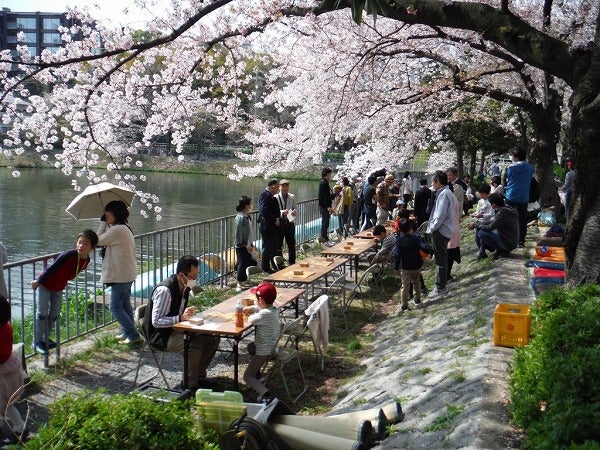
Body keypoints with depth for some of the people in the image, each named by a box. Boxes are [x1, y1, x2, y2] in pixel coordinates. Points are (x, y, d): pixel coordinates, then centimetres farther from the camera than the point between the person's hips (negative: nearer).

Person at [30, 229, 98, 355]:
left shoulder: (86, 261, -12)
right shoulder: (69, 255, -34)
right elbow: (52, 268, -26)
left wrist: (63, 281, 15)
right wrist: (38, 282, -18)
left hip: (59, 288, 7)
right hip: (45, 285, -7)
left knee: (54, 314, 13)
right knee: (42, 312, -2)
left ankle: (45, 338, 28)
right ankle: (37, 341, 7)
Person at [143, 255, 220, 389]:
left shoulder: (185, 286, 2)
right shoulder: (165, 290, -25)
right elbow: (156, 322, -25)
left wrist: (188, 314, -3)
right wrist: (181, 317, -33)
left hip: (176, 329, 9)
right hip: (161, 336, -9)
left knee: (212, 338, -4)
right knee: (195, 344, -31)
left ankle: (199, 374, 10)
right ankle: (190, 384, -14)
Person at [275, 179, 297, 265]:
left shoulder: (292, 197, 5)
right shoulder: (275, 197, -7)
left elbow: (295, 209, 8)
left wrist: (295, 212, -15)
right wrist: (282, 212, -28)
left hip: (290, 223, 3)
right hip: (279, 223, -3)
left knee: (292, 244, 10)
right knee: (278, 245, 6)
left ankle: (292, 263, 23)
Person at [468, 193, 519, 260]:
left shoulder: (502, 213, -22)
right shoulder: (505, 210, 8)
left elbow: (489, 227, -23)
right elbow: (491, 224, 13)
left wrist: (475, 225, -10)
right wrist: (476, 223, 3)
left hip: (508, 244, -9)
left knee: (481, 233, -20)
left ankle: (501, 251, -4)